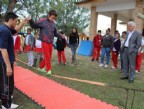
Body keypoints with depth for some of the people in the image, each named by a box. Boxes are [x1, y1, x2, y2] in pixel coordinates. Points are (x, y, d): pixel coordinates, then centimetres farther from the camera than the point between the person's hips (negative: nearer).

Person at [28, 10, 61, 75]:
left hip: (50, 42, 6)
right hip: (44, 42, -6)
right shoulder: (42, 21, -7)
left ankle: (41, 67, 30)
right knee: (47, 56, -5)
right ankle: (49, 69, 8)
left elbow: (55, 33, 15)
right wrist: (30, 20, -21)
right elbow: (34, 26, -4)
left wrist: (61, 36, 2)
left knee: (49, 56, 12)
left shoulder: (53, 24, 7)